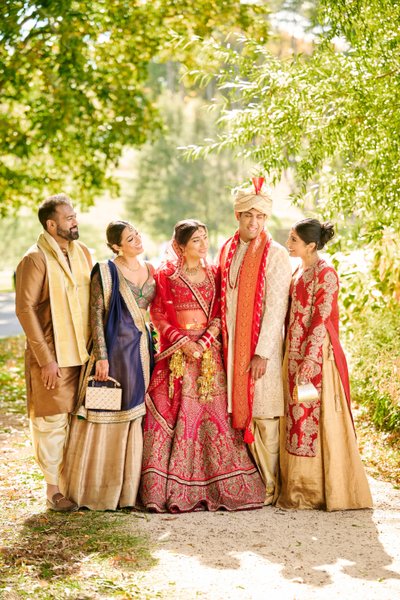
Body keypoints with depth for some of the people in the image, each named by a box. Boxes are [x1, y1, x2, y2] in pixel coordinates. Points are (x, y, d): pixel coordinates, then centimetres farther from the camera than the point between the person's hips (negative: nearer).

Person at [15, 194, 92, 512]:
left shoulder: (82, 252, 9)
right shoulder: (36, 259, -11)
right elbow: (25, 308, -14)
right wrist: (46, 359, -16)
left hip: (83, 353, 6)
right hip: (53, 357, -6)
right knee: (53, 421, 1)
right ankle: (54, 488, 12)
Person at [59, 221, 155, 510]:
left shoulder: (150, 270, 10)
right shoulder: (106, 272, -7)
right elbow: (96, 315, -10)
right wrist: (101, 356, -16)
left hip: (142, 349, 6)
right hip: (114, 348, -6)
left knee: (137, 415, 8)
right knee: (107, 415, -2)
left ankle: (130, 484, 17)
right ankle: (101, 487, 8)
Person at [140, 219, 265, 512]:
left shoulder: (213, 273, 11)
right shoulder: (166, 274, 3)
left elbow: (220, 313, 6)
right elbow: (158, 314, -1)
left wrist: (205, 340, -9)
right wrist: (183, 341, -12)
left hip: (209, 352, 2)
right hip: (176, 353, -2)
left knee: (215, 414, -2)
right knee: (175, 416, -6)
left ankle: (218, 487, 3)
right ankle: (172, 489, -3)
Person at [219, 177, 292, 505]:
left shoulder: (275, 254, -8)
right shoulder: (227, 251, 11)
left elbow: (276, 307, -12)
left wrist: (262, 353, -17)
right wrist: (219, 333, 9)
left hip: (262, 347, -5)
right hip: (232, 345, 5)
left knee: (264, 415, -2)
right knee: (241, 411, 8)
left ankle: (270, 484, 7)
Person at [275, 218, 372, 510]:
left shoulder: (325, 273, -12)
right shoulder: (299, 272, 14)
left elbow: (321, 321, -17)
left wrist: (308, 363, -20)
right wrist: (292, 360, 13)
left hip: (316, 356, -9)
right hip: (295, 355, 9)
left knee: (316, 419, -2)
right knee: (297, 418, 10)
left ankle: (318, 492, 6)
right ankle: (299, 488, 17)